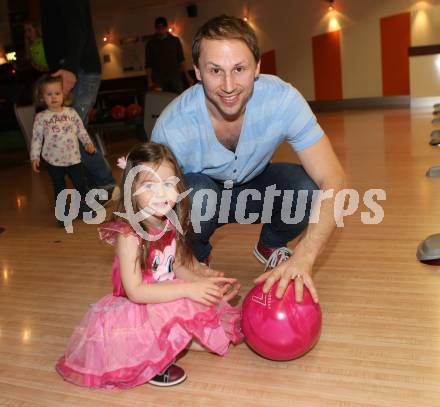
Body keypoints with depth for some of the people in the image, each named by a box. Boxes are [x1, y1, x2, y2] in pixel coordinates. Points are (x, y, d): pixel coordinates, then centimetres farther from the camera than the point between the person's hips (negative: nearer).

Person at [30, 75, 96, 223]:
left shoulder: (71, 112, 1)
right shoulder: (41, 117, -5)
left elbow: (81, 130, 8)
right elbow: (36, 138, -3)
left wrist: (88, 143, -3)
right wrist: (35, 157, -6)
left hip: (74, 158, 1)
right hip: (54, 161, -1)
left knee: (80, 184, 8)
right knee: (59, 188, 10)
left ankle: (84, 207, 27)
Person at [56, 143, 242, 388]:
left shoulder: (172, 224, -7)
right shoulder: (129, 234, -26)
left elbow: (177, 267, 4)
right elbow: (134, 291, -28)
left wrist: (204, 283, -13)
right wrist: (188, 289, -32)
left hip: (166, 301, 6)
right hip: (135, 311, -6)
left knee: (220, 337, 1)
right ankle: (152, 364, -9)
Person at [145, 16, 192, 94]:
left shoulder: (175, 41, 11)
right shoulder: (151, 44, 8)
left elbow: (181, 60, 12)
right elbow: (148, 64, 6)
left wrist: (187, 76, 5)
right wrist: (150, 81, -4)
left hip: (175, 76, 1)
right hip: (159, 79, -1)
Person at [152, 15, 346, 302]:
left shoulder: (283, 100, -29)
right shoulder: (172, 127, -31)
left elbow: (333, 181, -32)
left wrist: (303, 260, -44)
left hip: (256, 187, 2)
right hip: (199, 197, -2)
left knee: (309, 188, -28)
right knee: (197, 195, -37)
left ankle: (270, 246, 6)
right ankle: (198, 257, -1)